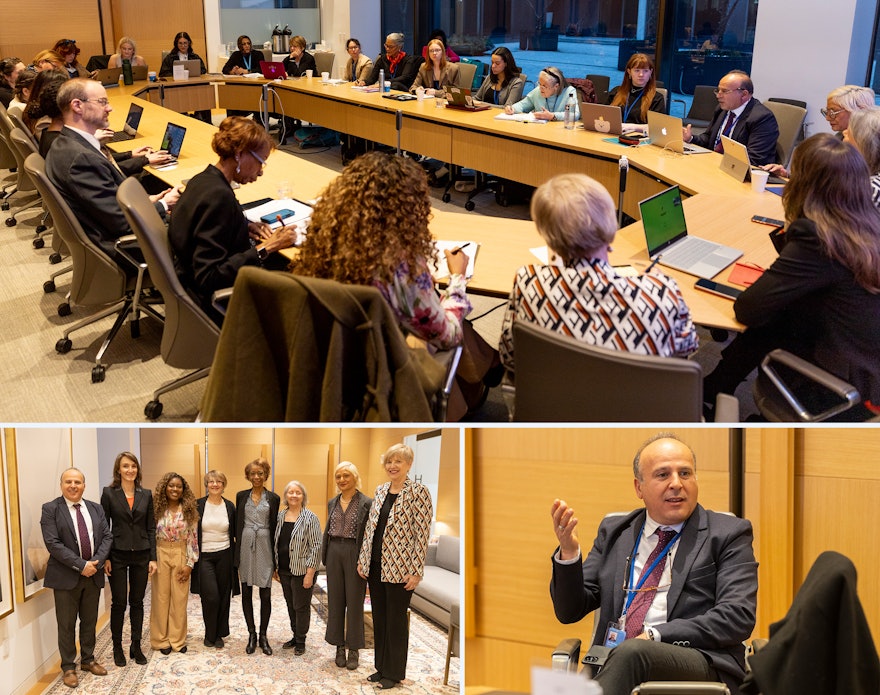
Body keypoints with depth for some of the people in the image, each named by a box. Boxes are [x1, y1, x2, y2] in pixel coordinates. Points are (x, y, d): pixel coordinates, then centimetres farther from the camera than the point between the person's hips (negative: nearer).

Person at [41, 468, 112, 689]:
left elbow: (107, 536, 4)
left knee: (90, 621, 14)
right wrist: (81, 565, -19)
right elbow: (53, 543, -15)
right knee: (67, 624, 5)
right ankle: (68, 667, 16)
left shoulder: (96, 508, 8)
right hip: (66, 576, -4)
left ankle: (88, 660, 28)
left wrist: (96, 562, -13)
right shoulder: (50, 509, -6)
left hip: (93, 574, 4)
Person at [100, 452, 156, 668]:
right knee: (119, 602, 2)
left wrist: (153, 558, 1)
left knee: (137, 601, 9)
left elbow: (151, 528, 6)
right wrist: (105, 557, -8)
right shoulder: (109, 493, -3)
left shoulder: (146, 495, 4)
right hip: (118, 555, -2)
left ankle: (136, 646, 19)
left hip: (141, 555, 3)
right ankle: (117, 648, 16)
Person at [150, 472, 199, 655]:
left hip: (181, 557, 0)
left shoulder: (189, 511, 0)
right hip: (160, 555, 0)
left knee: (179, 598, 4)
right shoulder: (157, 509, -1)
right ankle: (161, 639, 16)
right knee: (161, 597, 5)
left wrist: (189, 564, -5)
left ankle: (177, 639, 15)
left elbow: (193, 539, -1)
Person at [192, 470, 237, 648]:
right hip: (204, 556, -2)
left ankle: (219, 634, 21)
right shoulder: (198, 505, -1)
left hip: (224, 556, 2)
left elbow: (235, 532, 9)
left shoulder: (230, 506, 4)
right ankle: (210, 634, 10)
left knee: (223, 596, 6)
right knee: (211, 597, -10)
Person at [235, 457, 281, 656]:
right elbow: (237, 524, 7)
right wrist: (237, 553, 2)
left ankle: (263, 636, 13)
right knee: (246, 592, 7)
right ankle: (251, 634, 19)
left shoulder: (273, 498, 2)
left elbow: (274, 527, 2)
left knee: (265, 594, 1)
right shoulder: (241, 496, 7)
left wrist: (275, 556, -1)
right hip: (245, 546, 2)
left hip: (264, 546, -2)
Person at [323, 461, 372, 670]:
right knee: (335, 601, 9)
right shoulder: (332, 503, 10)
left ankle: (354, 649, 13)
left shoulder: (366, 503, -7)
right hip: (334, 553, 5)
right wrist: (325, 556, 10)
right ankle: (339, 646, 21)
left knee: (354, 601, 2)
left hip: (355, 554, -5)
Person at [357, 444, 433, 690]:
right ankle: (381, 667, 27)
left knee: (395, 621, 4)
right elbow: (370, 527, 14)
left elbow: (422, 534, -14)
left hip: (399, 568, -6)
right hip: (375, 566, 6)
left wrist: (417, 572, -16)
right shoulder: (380, 490, 9)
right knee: (378, 618, 14)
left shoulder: (418, 492, -11)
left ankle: (394, 673, 18)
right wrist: (362, 560, 11)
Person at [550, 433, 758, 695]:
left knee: (633, 653, -37)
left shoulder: (728, 534, 10)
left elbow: (738, 616, -3)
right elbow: (570, 611, 16)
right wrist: (568, 552, -4)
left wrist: (655, 635, -13)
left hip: (699, 665, -2)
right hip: (613, 662, 3)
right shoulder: (613, 531, 19)